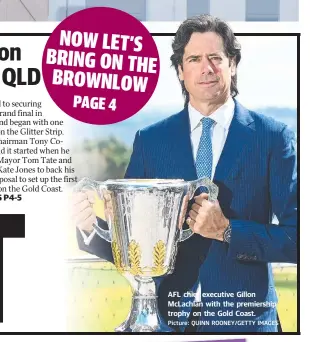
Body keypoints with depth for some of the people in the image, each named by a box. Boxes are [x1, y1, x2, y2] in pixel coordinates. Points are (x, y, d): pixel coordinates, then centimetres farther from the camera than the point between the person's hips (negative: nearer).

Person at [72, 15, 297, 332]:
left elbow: (296, 237, -8)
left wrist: (227, 231, -20)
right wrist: (91, 225, -19)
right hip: (165, 313, 2)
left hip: (243, 317, -1)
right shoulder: (149, 140, 0)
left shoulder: (275, 137, -5)